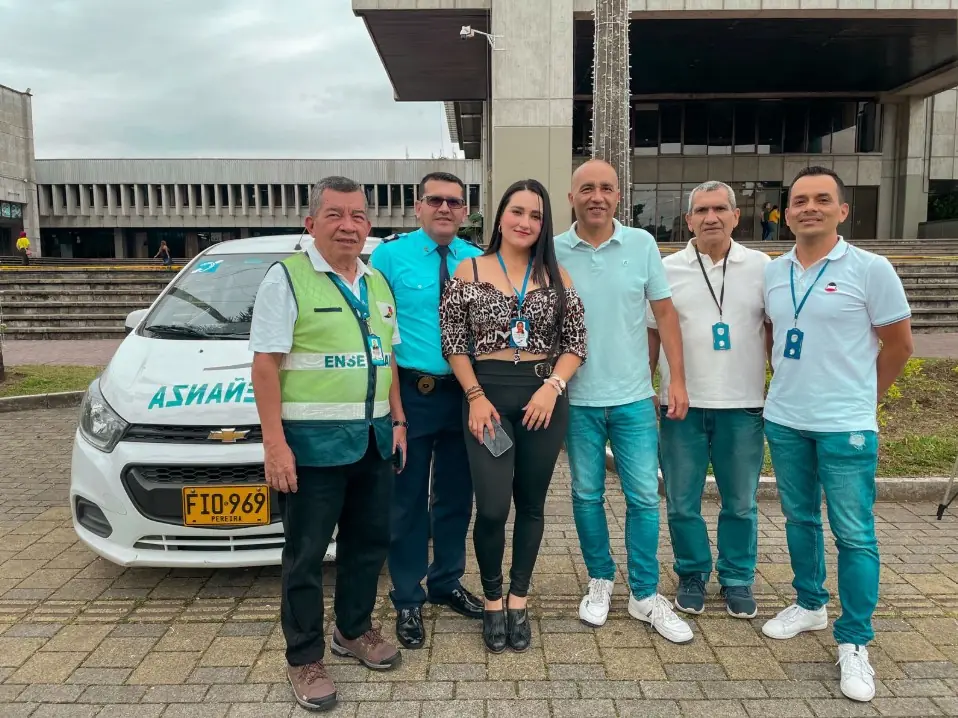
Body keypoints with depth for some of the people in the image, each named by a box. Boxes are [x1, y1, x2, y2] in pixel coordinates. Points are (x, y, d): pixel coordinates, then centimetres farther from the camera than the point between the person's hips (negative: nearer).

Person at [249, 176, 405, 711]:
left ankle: (354, 631, 36)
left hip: (373, 440, 7)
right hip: (314, 442, -6)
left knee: (369, 541, 16)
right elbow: (266, 365, -12)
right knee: (307, 553, 5)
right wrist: (274, 442, -17)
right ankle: (305, 658, 20)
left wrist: (397, 420, 13)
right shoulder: (287, 278, -8)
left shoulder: (378, 283, 12)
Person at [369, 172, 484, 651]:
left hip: (464, 394, 4)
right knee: (407, 500, 6)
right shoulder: (389, 256, -6)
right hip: (411, 394, -3)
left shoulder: (479, 262, 4)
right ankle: (407, 599, 23)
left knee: (456, 497, 16)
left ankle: (446, 582, 36)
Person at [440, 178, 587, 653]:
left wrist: (552, 387, -10)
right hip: (487, 396, -2)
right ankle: (492, 601, 17)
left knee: (531, 504, 10)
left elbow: (576, 342, 5)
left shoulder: (556, 275, 7)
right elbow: (453, 343, 1)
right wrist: (476, 396, -9)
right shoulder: (469, 271, 3)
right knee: (492, 508, -6)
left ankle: (518, 601, 27)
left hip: (544, 397, 2)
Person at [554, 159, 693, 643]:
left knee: (644, 497, 5)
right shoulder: (554, 253, -3)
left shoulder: (642, 245, -1)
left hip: (634, 397, 1)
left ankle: (645, 596, 21)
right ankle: (600, 582, 31)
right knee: (587, 495, 11)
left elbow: (665, 313, 3)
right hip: (577, 399, 0)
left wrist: (677, 379, -2)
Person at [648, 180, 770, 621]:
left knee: (741, 503, 12)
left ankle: (737, 580, 30)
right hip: (682, 406, 0)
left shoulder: (761, 266, 3)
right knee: (682, 502, 9)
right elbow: (651, 334, 6)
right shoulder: (667, 269, 2)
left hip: (743, 406, 1)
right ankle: (691, 576, 28)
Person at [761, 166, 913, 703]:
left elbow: (899, 344, -1)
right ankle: (810, 605, 35)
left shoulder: (870, 269, -9)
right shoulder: (773, 272, 4)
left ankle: (854, 644, 13)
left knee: (855, 535, 1)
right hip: (783, 421, 5)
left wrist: (860, 397, 6)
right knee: (799, 520, 17)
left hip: (846, 427, -4)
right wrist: (794, 383, 14)